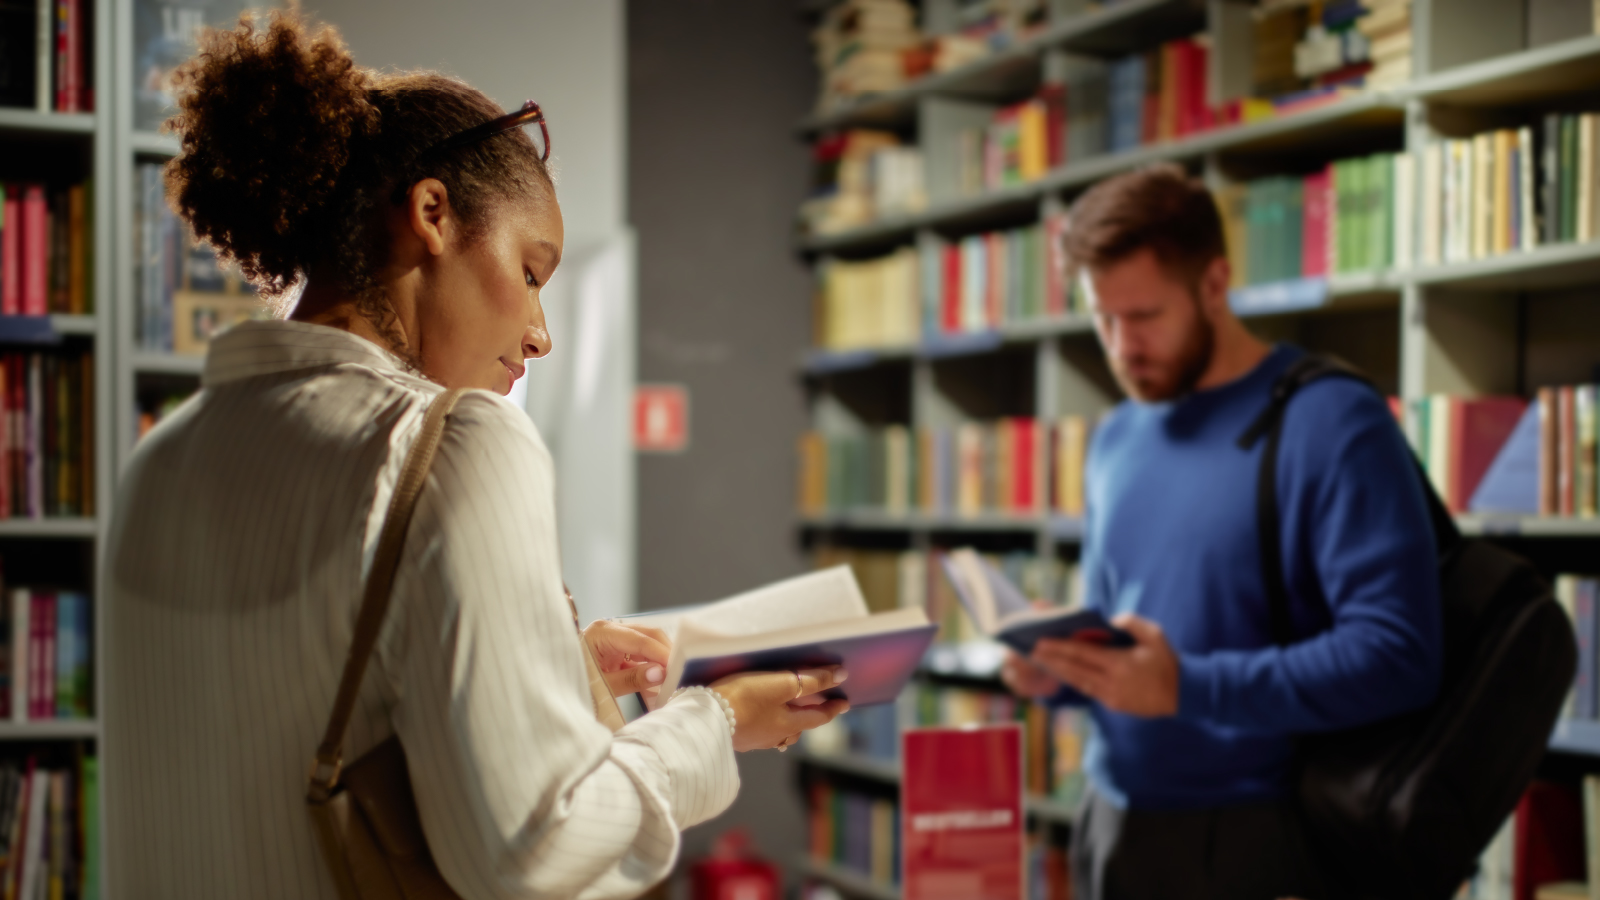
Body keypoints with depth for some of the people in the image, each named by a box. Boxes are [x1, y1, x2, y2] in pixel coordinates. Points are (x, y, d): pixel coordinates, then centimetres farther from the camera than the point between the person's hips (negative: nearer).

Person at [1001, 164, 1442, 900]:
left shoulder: (1334, 425, -11)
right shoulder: (1116, 439, 11)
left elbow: (1397, 657, -18)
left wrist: (1188, 687, -26)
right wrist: (1057, 669, -1)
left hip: (1251, 840, -6)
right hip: (1112, 829, 6)